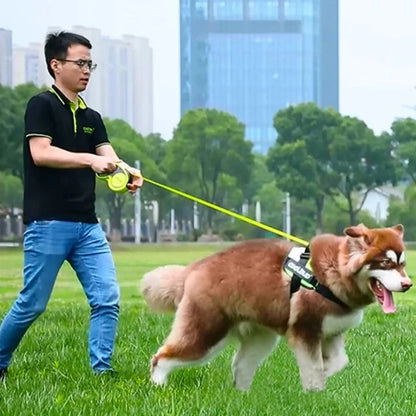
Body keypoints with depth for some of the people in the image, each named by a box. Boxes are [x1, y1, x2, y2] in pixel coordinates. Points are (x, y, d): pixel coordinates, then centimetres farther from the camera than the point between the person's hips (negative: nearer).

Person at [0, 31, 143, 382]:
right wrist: (89, 160, -26)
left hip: (88, 225, 6)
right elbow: (40, 153, -16)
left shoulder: (92, 118, 17)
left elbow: (108, 161, 4)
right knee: (32, 304, -1)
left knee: (108, 299, -5)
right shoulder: (42, 105, -2)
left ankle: (101, 371, -3)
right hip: (48, 224, -6)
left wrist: (129, 176, -19)